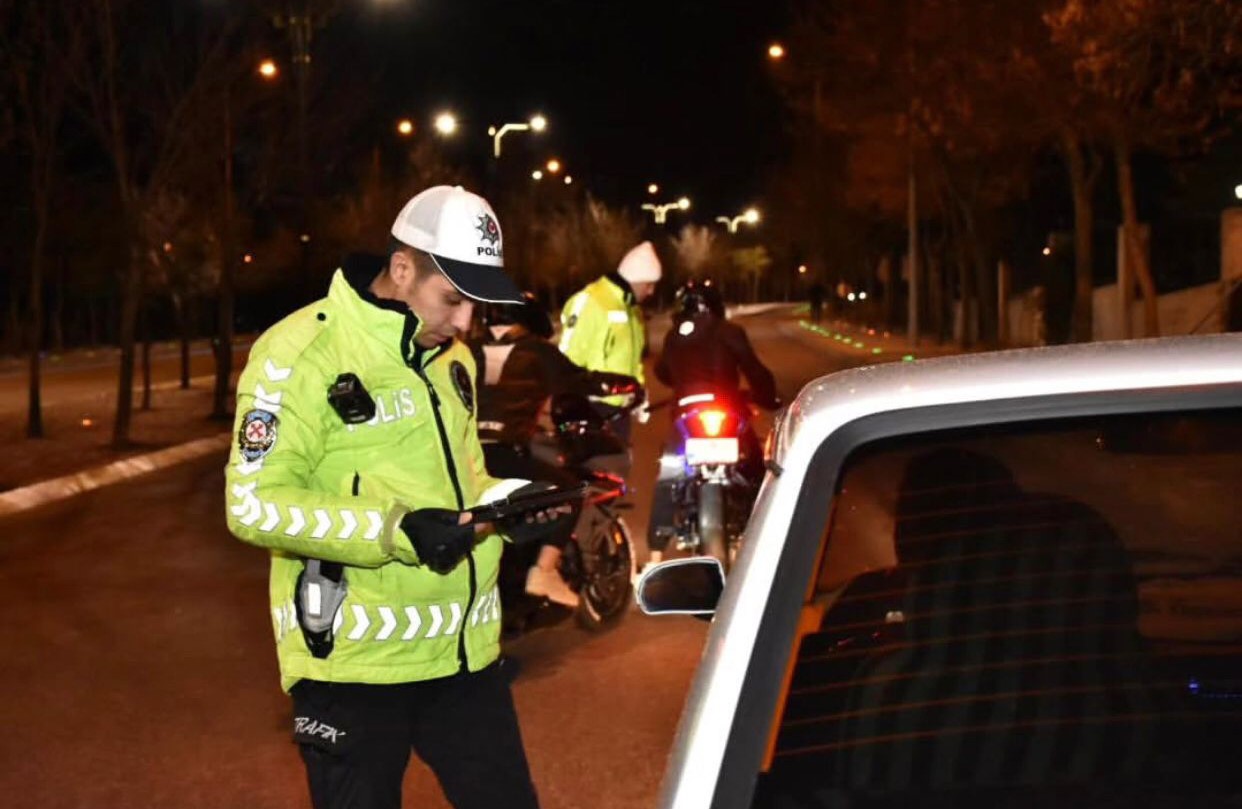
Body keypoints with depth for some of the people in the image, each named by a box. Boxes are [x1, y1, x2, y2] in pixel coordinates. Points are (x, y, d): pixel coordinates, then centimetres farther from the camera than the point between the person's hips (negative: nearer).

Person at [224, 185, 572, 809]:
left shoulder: (450, 356, 11)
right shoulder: (301, 354, -14)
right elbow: (253, 505, -18)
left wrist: (506, 503, -1)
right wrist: (394, 530, -28)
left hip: (461, 649, 7)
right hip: (353, 659, -6)